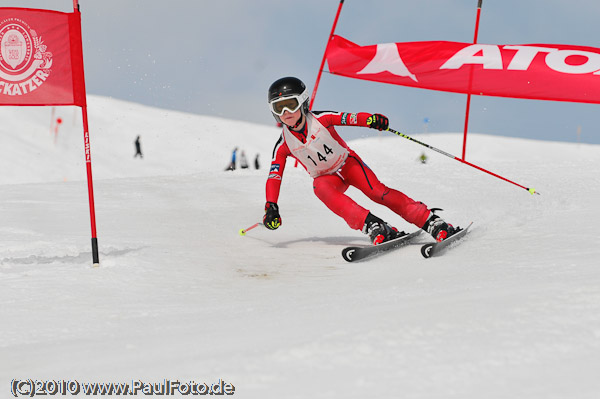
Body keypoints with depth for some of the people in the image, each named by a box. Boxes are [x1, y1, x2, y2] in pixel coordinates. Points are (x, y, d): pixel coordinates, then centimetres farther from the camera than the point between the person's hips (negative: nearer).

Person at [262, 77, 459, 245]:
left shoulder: (320, 119, -17)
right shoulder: (283, 146, -11)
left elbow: (349, 118, -29)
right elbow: (274, 177, -12)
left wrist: (371, 119, -50)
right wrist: (271, 207, -26)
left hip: (348, 162, -1)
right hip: (326, 177, 1)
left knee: (377, 192, -24)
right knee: (321, 189, -33)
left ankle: (433, 222, -24)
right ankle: (373, 226, -42)